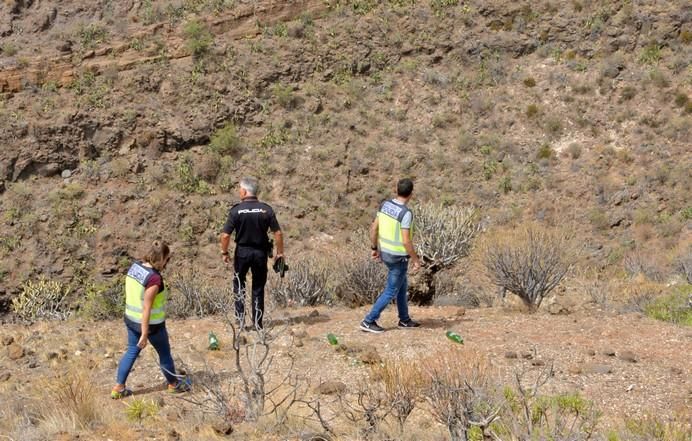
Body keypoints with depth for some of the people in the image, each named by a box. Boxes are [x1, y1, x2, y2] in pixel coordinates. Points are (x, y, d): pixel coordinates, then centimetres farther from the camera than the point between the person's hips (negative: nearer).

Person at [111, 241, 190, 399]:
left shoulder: (135, 266, -6)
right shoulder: (154, 279, -29)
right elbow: (146, 308, -26)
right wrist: (144, 334, -20)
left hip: (131, 319, 7)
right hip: (150, 324, -7)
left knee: (131, 351, 20)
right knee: (164, 352, 16)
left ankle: (118, 388, 23)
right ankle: (174, 384, 36)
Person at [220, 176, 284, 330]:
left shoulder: (236, 210, -11)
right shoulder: (266, 209, -6)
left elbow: (225, 235, -14)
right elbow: (278, 233, -7)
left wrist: (224, 252, 1)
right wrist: (280, 253, 5)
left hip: (242, 251, -2)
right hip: (261, 252, 2)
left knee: (239, 284, 17)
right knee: (258, 288, 13)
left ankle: (240, 318, 10)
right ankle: (258, 323, 16)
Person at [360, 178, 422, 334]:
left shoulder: (385, 204, -4)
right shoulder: (406, 213, -27)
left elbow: (374, 228, 3)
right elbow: (406, 241, -27)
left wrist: (375, 248, 16)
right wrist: (416, 260, -14)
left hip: (385, 252, 8)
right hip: (398, 257, -8)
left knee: (402, 286, 23)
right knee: (391, 292, 4)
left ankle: (404, 320, 33)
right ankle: (369, 321, 5)